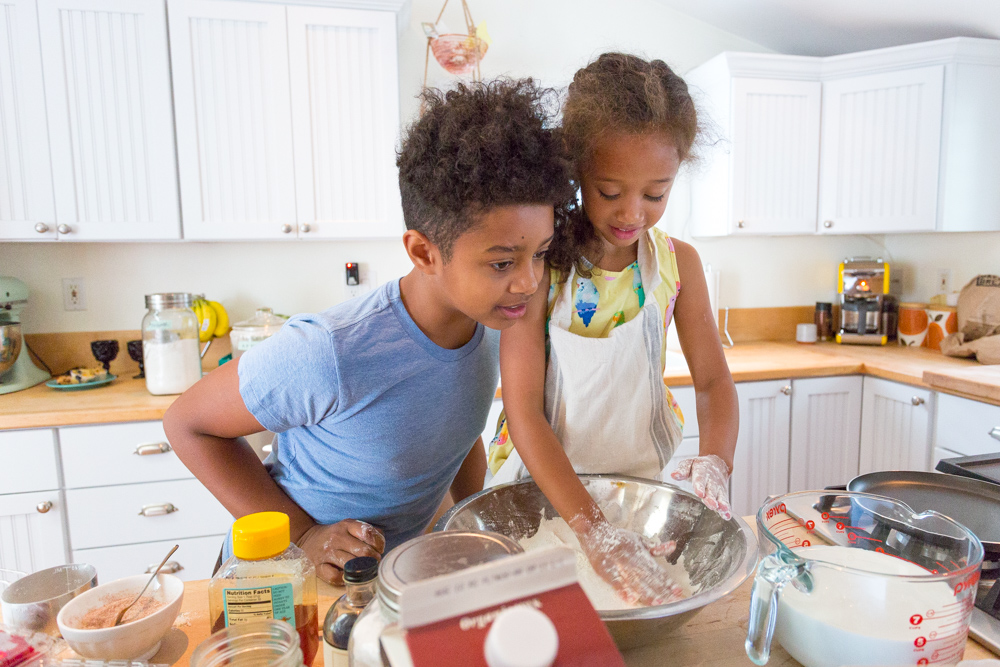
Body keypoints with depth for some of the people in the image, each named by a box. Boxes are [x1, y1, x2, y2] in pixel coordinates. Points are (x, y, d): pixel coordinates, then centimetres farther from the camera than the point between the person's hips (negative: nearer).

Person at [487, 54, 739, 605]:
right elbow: (523, 410, -22)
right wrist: (591, 529, -30)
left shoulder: (677, 263, -5)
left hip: (639, 478, 3)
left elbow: (713, 380, 0)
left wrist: (714, 460, -21)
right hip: (543, 483, -2)